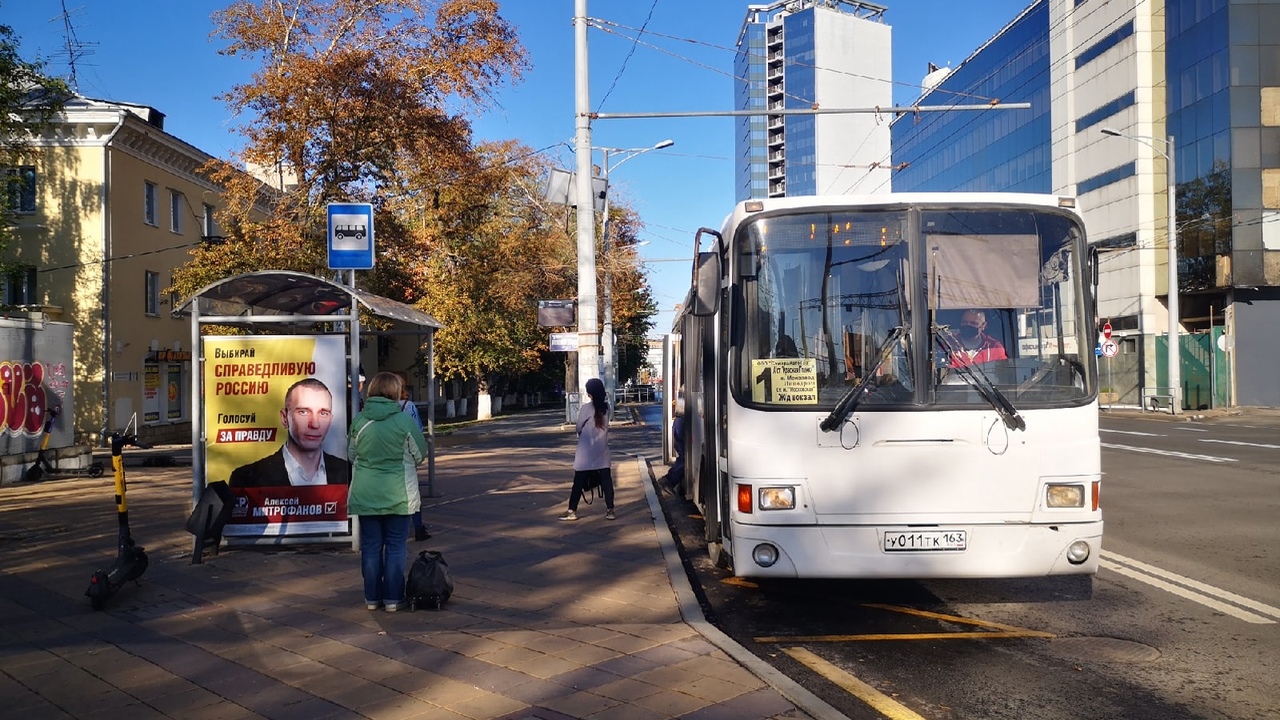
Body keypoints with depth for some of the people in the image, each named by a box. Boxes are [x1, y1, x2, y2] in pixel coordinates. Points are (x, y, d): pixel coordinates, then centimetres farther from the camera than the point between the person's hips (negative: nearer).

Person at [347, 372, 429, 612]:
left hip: (365, 495, 2)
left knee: (370, 546, 11)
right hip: (397, 495, -2)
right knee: (396, 547, 7)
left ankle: (372, 597, 17)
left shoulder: (359, 420, -4)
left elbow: (351, 454, 8)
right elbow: (420, 455, 0)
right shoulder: (404, 420, -10)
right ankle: (393, 598, 9)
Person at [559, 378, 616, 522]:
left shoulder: (586, 408, -13)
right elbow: (605, 426, 8)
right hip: (602, 451, 4)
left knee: (579, 482, 3)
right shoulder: (606, 407, 0)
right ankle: (610, 510, 5)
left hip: (586, 452, -4)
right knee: (606, 480, 6)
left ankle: (572, 511, 8)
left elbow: (579, 428, -2)